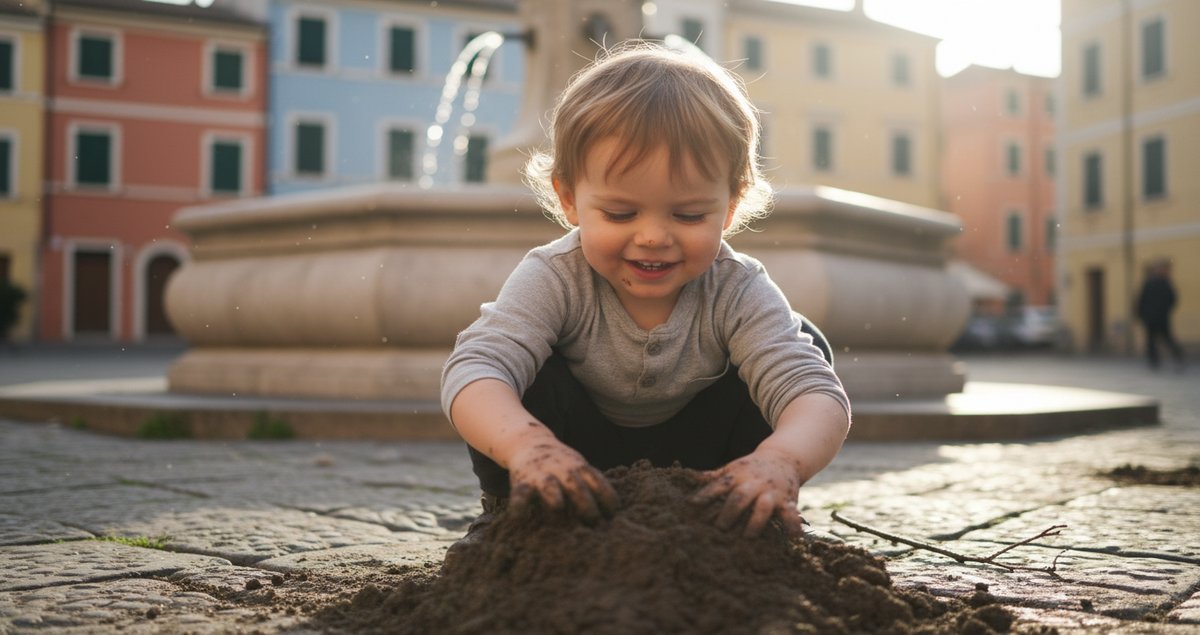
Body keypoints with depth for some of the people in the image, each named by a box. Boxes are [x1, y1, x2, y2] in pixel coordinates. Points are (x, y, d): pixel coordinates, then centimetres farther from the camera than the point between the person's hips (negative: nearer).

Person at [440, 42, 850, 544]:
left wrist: (779, 462, -62)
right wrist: (526, 444, -66)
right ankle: (510, 512, -6)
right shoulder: (553, 280, -28)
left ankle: (734, 515, -3)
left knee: (805, 346, -19)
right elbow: (472, 372, -43)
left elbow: (820, 398, -37)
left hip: (692, 460, 1)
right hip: (576, 462, -1)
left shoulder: (737, 294, -26)